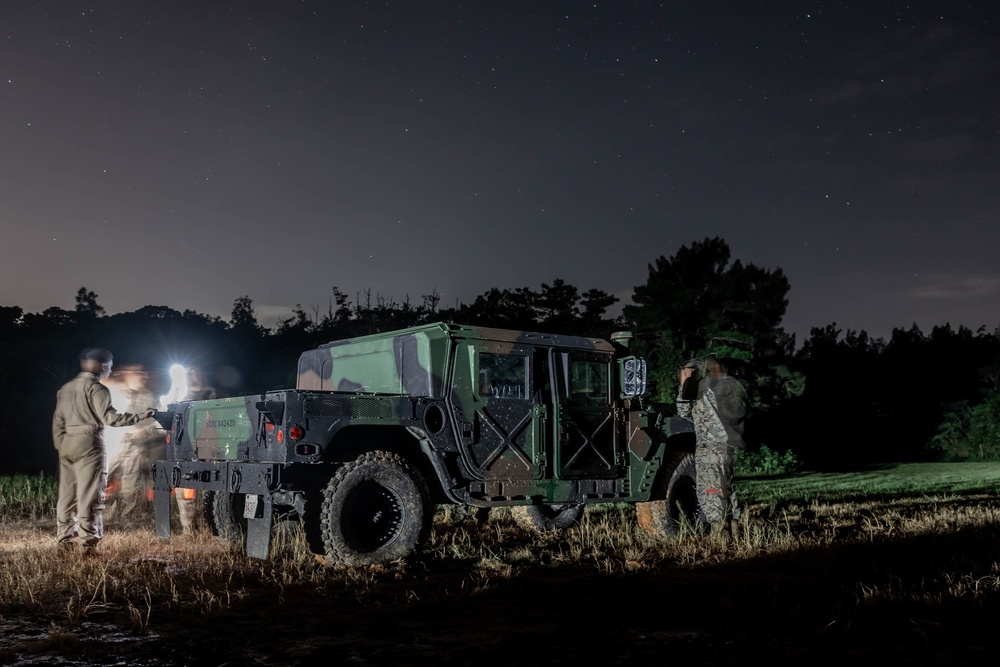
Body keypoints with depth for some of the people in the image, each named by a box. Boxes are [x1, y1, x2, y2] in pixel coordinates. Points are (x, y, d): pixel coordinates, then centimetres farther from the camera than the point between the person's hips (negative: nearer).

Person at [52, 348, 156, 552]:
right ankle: (88, 542, -8)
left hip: (67, 444, 8)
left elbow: (58, 422, 15)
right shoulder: (96, 388, -9)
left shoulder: (65, 388, 15)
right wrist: (140, 416, -15)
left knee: (67, 494, 11)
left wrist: (60, 446, 19)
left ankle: (64, 540, 14)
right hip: (88, 445, -7)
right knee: (89, 496, -6)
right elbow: (110, 418, -18)